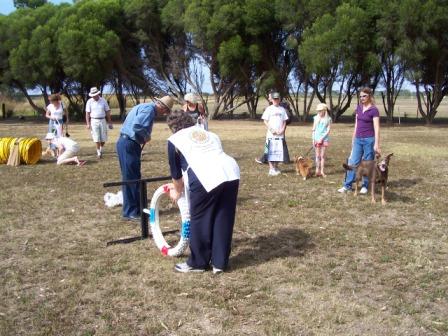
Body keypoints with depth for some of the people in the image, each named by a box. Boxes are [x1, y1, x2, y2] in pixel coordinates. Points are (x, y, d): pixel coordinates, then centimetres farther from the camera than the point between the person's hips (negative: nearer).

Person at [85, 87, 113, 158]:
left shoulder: (103, 101, 1)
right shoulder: (89, 102, 0)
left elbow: (107, 112, 5)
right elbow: (87, 113, 0)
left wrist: (110, 123, 3)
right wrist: (88, 123, -8)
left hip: (102, 120, 1)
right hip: (94, 121, -1)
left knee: (103, 138, 2)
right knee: (97, 138, -6)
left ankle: (101, 149, 29)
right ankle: (98, 152, 6)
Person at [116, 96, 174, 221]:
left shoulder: (146, 107, 17)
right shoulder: (149, 109, -15)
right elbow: (137, 126, -28)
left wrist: (143, 138, 5)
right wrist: (146, 137, -11)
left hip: (128, 143, 10)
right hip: (128, 144, -10)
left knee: (134, 177, 16)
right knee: (131, 178, -5)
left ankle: (137, 207, 25)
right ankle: (130, 212, 1)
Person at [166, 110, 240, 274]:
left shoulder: (175, 140, 19)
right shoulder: (210, 134, 34)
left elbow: (176, 171, 23)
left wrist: (177, 191, 42)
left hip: (205, 178, -5)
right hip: (231, 173, 6)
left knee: (200, 220, 11)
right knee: (223, 219, 15)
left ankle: (197, 263, 23)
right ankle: (219, 263, 24)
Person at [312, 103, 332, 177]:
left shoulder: (328, 119, 0)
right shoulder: (316, 118, 7)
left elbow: (328, 130, -4)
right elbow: (313, 129, 10)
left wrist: (322, 138, -13)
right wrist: (313, 139, 3)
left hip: (324, 139, -2)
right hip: (317, 139, 2)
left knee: (322, 156, 0)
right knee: (317, 156, 4)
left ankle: (322, 171, 4)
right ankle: (317, 170, 6)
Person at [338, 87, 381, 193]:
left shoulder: (374, 110, -10)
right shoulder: (359, 108, 8)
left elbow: (376, 129, -13)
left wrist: (376, 145, -17)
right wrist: (353, 138, 18)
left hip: (369, 140, -6)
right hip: (358, 139, 6)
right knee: (353, 162, 4)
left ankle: (365, 186, 14)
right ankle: (347, 185, 8)